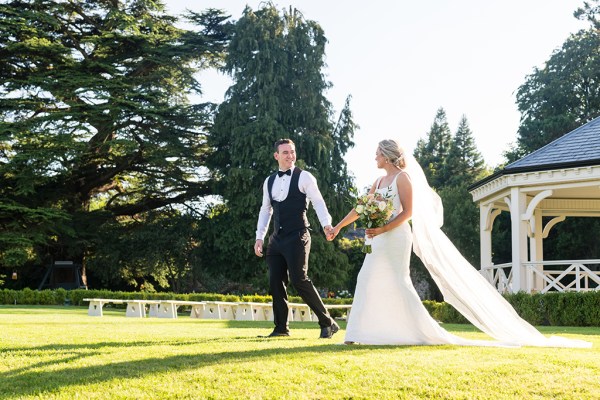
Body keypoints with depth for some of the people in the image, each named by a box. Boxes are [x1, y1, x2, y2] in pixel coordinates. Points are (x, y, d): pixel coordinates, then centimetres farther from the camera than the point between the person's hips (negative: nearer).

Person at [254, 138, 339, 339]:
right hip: (276, 239, 6)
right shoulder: (269, 182, 15)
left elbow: (318, 202, -8)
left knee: (299, 280, -13)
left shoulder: (304, 177, -1)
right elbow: (265, 210, 22)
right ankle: (281, 328, 12)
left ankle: (327, 323, -3)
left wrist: (327, 224, -24)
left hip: (297, 237, -6)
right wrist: (259, 236, 14)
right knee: (275, 282, 2)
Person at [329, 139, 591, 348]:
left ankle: (427, 332, -5)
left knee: (399, 283, -10)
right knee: (368, 280, 4)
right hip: (380, 239, 9)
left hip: (395, 236, -9)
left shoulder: (402, 177, -8)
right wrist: (339, 226, 17)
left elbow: (408, 212, -14)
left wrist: (383, 229, -20)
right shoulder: (380, 181, 17)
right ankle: (359, 333, 6)